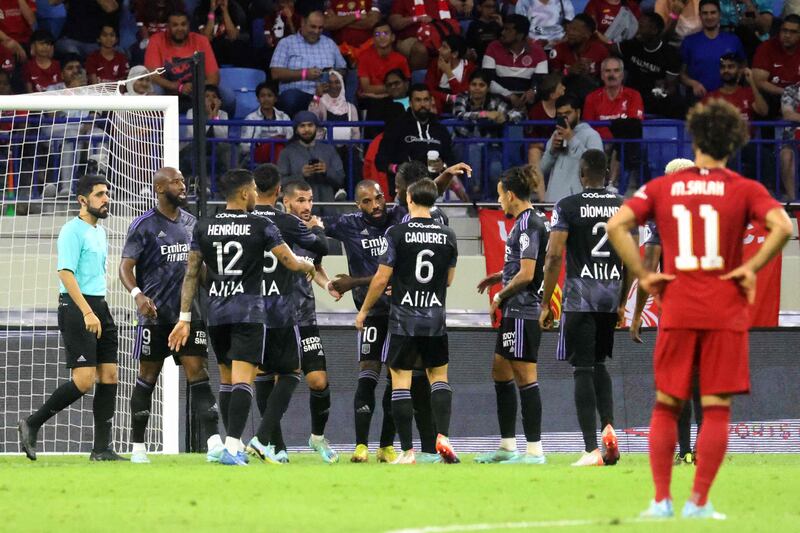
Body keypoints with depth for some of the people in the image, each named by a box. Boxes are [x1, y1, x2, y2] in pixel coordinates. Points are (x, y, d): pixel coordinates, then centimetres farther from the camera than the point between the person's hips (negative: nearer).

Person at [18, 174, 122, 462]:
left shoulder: (100, 232, 18)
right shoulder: (72, 231, -9)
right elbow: (66, 273, -18)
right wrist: (87, 312, -24)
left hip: (99, 308, 9)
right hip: (77, 308, -9)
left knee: (109, 375, 2)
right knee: (83, 380, -14)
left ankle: (102, 448, 4)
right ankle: (31, 425, 0)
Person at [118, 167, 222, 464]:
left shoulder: (191, 223, 12)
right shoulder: (144, 225, -5)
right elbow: (126, 266, -9)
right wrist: (137, 294, -27)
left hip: (188, 312, 4)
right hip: (155, 314, -4)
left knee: (198, 373, -5)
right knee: (147, 378, 4)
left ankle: (214, 444, -13)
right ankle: (138, 446, 14)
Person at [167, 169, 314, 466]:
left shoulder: (203, 228, 6)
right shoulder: (262, 227, -3)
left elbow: (191, 274, 8)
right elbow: (291, 263, 1)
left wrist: (185, 318, 11)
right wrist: (309, 267, 25)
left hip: (216, 312, 4)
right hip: (248, 312, -4)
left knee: (226, 379, 17)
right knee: (242, 380, -9)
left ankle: (233, 444, 21)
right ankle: (232, 447, -22)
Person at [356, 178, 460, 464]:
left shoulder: (397, 233, -8)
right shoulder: (447, 235, 2)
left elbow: (382, 279, -7)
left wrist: (364, 311, 6)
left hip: (403, 319, -3)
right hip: (435, 319, 3)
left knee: (400, 382, 2)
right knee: (439, 377, 15)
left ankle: (407, 451, -2)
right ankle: (443, 436, -3)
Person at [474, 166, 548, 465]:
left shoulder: (529, 224, -16)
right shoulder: (525, 222, 15)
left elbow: (526, 274, -21)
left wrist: (500, 297, -10)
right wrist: (501, 277, 20)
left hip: (522, 313, -11)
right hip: (514, 313, 11)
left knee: (525, 378, -8)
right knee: (500, 373, 17)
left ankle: (534, 450, -7)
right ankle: (507, 446, 23)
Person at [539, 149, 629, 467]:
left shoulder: (567, 207, -5)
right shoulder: (624, 207, 8)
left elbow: (554, 256, -10)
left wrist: (546, 304, -3)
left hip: (579, 297, -4)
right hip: (611, 295, 4)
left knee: (583, 369, -2)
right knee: (598, 364, 21)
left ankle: (592, 450, -7)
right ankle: (608, 426, 0)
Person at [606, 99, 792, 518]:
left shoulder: (662, 187, 6)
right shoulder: (744, 189, 0)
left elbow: (616, 225, -6)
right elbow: (782, 226, -17)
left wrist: (642, 275, -1)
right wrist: (751, 268, -7)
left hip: (676, 311, 2)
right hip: (725, 312, -2)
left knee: (666, 406, 11)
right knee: (716, 408, 2)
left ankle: (661, 500, 7)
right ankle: (699, 502, -2)